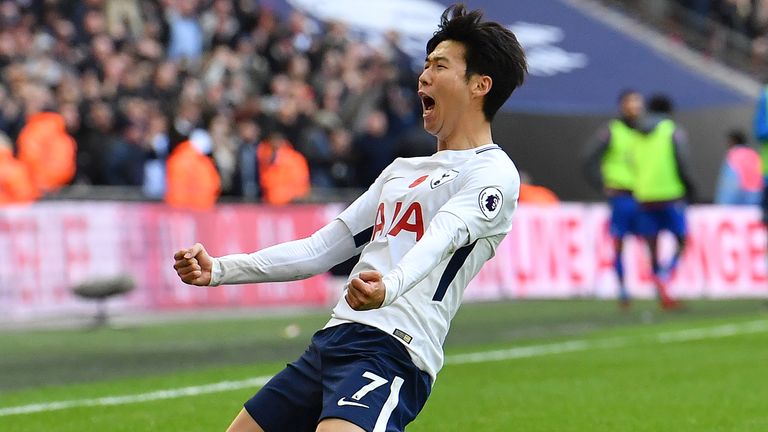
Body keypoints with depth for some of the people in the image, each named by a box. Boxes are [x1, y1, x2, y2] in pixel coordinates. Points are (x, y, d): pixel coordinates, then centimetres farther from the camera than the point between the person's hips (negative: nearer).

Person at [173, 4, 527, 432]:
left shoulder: (493, 173, -3)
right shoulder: (401, 171, 25)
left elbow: (439, 240, -23)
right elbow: (321, 249, 26)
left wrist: (388, 288, -43)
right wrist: (219, 270, 17)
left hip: (391, 352, -9)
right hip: (329, 344, 9)